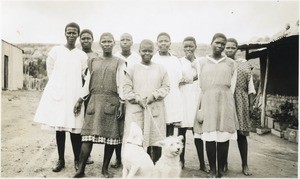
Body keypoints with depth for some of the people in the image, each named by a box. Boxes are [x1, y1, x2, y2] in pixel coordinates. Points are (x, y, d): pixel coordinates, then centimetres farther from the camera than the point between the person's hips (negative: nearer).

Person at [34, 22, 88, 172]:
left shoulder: (82, 55, 6)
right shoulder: (56, 50, 5)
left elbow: (85, 77, 8)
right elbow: (50, 71, 10)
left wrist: (81, 97, 4)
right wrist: (57, 87, 10)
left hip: (74, 95, 0)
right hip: (57, 94, 0)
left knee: (75, 128, -3)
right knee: (59, 128, 5)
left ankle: (77, 160, 11)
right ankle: (61, 160, 16)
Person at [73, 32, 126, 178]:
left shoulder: (119, 63, 7)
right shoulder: (93, 62, 16)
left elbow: (121, 85, 1)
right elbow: (87, 83, 16)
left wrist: (121, 104, -6)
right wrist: (80, 100, 10)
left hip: (112, 102, -2)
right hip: (94, 101, 2)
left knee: (111, 136, 1)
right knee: (88, 134, -5)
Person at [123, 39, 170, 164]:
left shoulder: (161, 69, 10)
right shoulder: (132, 69, 7)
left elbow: (166, 87, 5)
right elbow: (126, 89, 3)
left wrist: (153, 95, -10)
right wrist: (138, 99, -11)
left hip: (155, 110, 1)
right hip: (135, 109, -1)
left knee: (155, 142, 2)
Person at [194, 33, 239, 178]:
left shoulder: (231, 63, 10)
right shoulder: (202, 62, 10)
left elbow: (232, 86, 10)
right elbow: (199, 86, 6)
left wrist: (226, 100, 2)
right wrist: (200, 106, -1)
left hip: (225, 103, 1)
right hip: (207, 102, 0)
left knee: (223, 138, -1)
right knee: (209, 138, -2)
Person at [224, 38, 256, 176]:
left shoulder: (244, 64, 11)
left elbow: (250, 85, 10)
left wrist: (251, 104, 5)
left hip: (240, 103, 1)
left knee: (241, 134, 3)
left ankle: (245, 165, 17)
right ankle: (224, 163, 20)